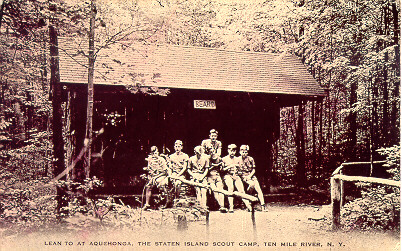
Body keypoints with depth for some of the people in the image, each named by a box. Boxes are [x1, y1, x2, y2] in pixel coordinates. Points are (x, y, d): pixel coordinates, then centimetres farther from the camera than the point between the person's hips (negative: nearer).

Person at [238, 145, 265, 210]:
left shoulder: (250, 159, 2)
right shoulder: (238, 159, -3)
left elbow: (253, 170, 5)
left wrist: (249, 176, -12)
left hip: (251, 175, 2)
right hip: (243, 176, -2)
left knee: (258, 189, -14)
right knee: (252, 184, -31)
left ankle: (263, 206, -13)